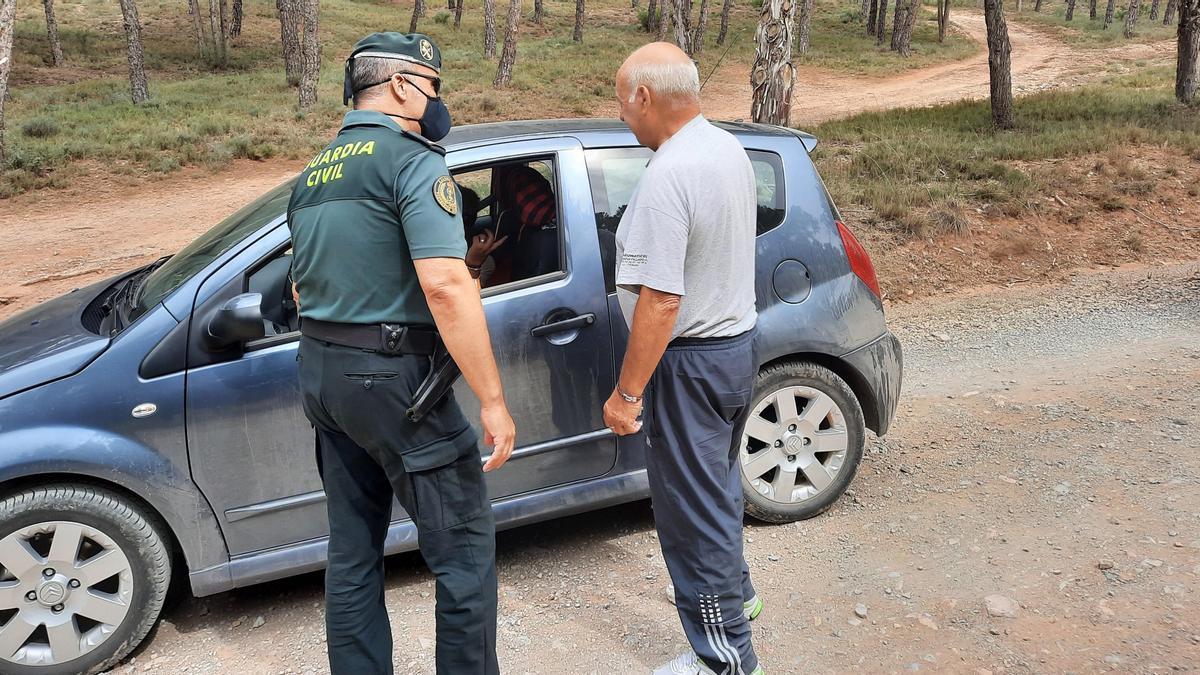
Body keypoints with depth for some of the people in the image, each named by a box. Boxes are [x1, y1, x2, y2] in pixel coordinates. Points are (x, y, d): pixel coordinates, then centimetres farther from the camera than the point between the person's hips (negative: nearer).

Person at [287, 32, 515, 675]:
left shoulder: (313, 173, 15)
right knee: (466, 544, 3)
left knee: (352, 550, 17)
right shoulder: (414, 160, -12)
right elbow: (446, 285, -23)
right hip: (391, 378, -9)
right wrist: (492, 399, -21)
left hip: (318, 373, 9)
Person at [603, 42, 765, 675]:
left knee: (692, 504, 3)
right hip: (739, 337, 10)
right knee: (717, 476, 27)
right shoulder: (729, 148, 4)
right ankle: (732, 590, 47)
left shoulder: (667, 177, -26)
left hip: (692, 358, -10)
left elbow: (661, 301, -28)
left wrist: (627, 393, -22)